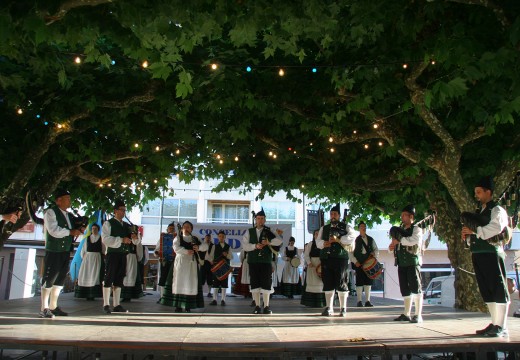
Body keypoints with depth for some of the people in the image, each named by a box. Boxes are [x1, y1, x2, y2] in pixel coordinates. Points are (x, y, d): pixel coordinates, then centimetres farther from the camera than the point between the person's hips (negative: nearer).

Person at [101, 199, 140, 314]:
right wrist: (121, 240, -22)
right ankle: (106, 305, 5)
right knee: (108, 279, -2)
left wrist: (135, 237, -7)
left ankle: (116, 305, 14)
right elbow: (105, 239, -16)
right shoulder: (108, 223, -2)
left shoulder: (127, 226, 17)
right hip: (112, 254, -6)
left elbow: (136, 242, 17)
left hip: (123, 255, 6)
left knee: (119, 280, 9)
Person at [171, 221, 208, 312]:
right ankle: (179, 305, -2)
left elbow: (205, 246, 3)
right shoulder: (178, 237, 10)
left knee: (191, 283, -3)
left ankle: (188, 306, 2)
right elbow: (176, 248, -8)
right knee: (180, 282, -4)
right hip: (181, 262, -2)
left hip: (192, 263, 2)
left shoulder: (195, 239, 15)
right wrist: (186, 251, -24)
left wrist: (198, 247, -20)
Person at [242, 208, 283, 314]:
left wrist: (269, 242, -18)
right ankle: (257, 307, 11)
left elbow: (279, 241, -6)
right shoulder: (249, 232, 10)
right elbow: (244, 245, 0)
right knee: (255, 284, 3)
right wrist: (255, 246, -14)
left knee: (266, 284, 0)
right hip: (253, 261, 1)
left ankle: (266, 307, 8)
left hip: (266, 261, -1)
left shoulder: (269, 231, 7)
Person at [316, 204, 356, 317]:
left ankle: (343, 309, 8)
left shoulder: (345, 227, 10)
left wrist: (338, 239, -13)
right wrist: (324, 243, -9)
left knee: (341, 283, -1)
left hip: (341, 258, -3)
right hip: (326, 258, 3)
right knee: (328, 283, 4)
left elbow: (352, 237, -7)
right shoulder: (324, 228, 20)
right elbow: (318, 242, 12)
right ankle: (329, 308, 11)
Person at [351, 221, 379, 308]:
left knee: (368, 281, 4)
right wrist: (355, 261, -9)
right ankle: (359, 301, 4)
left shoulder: (370, 239, 13)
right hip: (359, 264, -4)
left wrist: (374, 254, -3)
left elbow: (376, 250, 18)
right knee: (359, 282, -2)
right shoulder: (356, 240, 1)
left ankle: (367, 301, 11)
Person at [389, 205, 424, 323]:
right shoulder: (400, 230, 19)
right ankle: (406, 314, 15)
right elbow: (394, 244, 24)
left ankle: (418, 315, -3)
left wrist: (399, 240, -16)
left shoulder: (416, 229, -1)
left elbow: (414, 240, -22)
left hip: (413, 262, -6)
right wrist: (391, 246, 1)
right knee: (405, 289, 9)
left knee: (415, 288, -7)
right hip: (401, 263, 7)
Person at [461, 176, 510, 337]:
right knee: (487, 291, 12)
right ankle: (495, 323, 20)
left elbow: (496, 228, -22)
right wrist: (468, 235, 5)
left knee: (498, 289, -4)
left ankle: (501, 326, -1)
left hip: (492, 253, -9)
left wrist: (475, 231, -16)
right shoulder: (478, 212, 22)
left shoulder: (497, 210, -3)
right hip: (477, 254, 9)